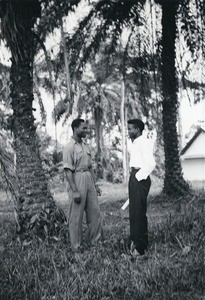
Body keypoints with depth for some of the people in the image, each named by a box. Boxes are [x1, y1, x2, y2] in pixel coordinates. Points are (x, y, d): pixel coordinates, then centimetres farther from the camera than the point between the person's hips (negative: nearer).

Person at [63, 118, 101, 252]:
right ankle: (76, 247, 10)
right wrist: (74, 190, -19)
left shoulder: (86, 146, 13)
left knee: (95, 212, 10)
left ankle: (95, 241, 23)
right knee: (76, 215, 0)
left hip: (89, 179, 7)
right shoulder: (70, 147, -10)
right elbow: (68, 170, -14)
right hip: (77, 180, -7)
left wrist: (95, 184, 15)